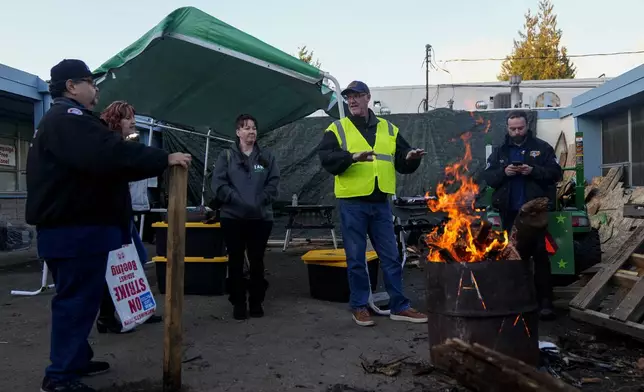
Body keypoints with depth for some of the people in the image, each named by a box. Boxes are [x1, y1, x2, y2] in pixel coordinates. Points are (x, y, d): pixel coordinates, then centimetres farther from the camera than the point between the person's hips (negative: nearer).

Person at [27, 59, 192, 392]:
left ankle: (75, 359, 29)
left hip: (72, 226, 11)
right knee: (78, 299, -5)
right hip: (76, 229, -11)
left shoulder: (61, 120, 22)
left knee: (78, 297, 18)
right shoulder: (68, 118, -14)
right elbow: (111, 155, -29)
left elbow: (98, 161, 19)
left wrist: (156, 163, 12)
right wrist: (164, 159, -22)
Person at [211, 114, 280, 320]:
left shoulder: (266, 156, 9)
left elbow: (274, 183, 2)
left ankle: (256, 301, 20)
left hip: (261, 217, 2)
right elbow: (218, 183, -6)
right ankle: (238, 302, 15)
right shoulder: (226, 156, 3)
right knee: (236, 261, 4)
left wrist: (260, 201, -11)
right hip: (232, 217, -1)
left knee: (257, 260, 8)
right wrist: (238, 200, -16)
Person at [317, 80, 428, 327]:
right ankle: (359, 306, 18)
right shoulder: (337, 129, 2)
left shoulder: (388, 129, 12)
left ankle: (399, 306, 19)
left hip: (381, 203, 3)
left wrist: (411, 158, -10)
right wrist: (352, 157, -30)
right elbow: (326, 158, -14)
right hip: (352, 203, -3)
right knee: (356, 258, 5)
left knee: (391, 256, 8)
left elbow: (401, 163, 13)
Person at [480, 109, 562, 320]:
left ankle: (545, 301, 2)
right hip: (509, 211, 3)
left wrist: (534, 171, -18)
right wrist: (503, 172, -15)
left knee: (539, 254, -2)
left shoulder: (542, 148, 4)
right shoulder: (499, 151, 10)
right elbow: (486, 176, 3)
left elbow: (556, 173, -3)